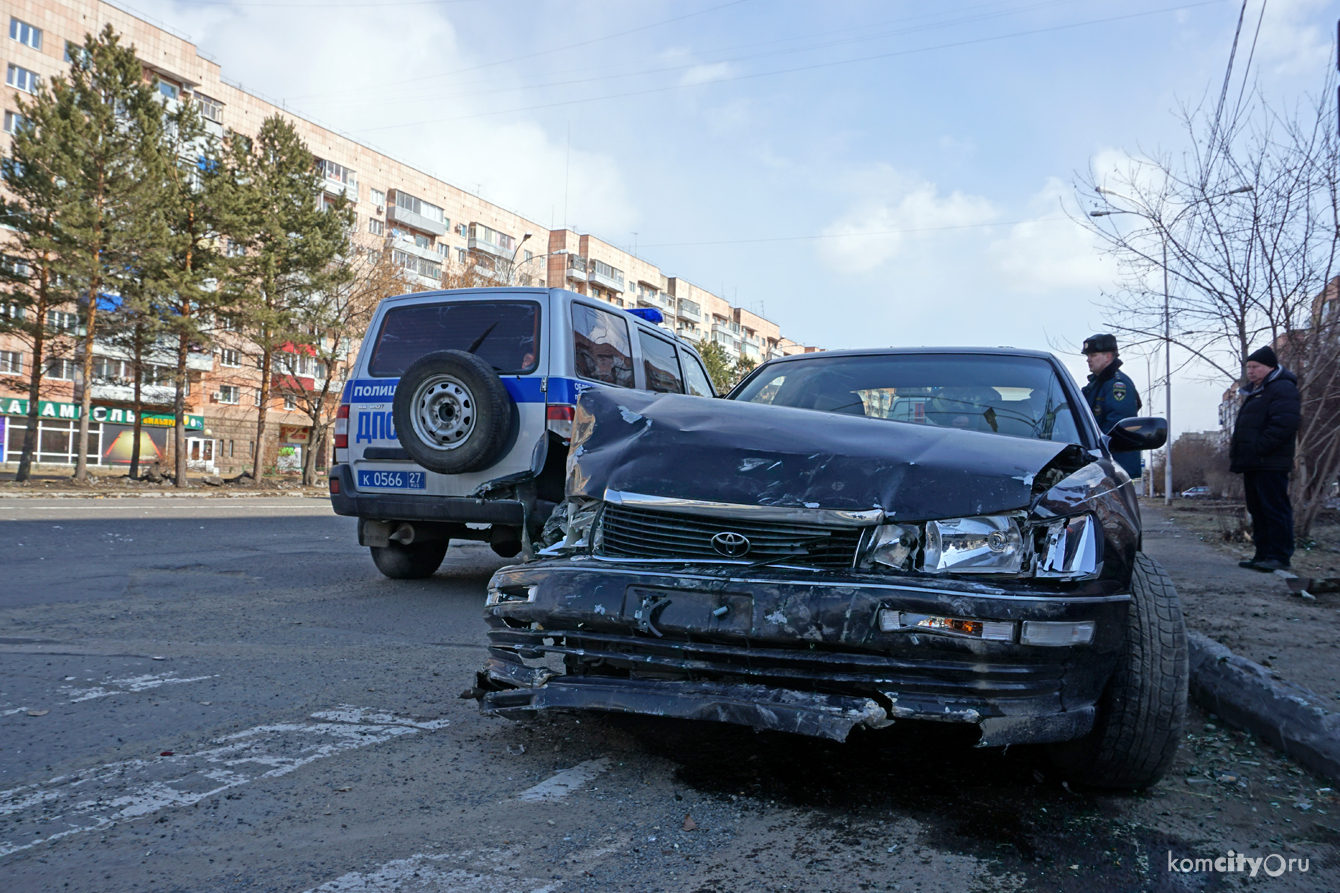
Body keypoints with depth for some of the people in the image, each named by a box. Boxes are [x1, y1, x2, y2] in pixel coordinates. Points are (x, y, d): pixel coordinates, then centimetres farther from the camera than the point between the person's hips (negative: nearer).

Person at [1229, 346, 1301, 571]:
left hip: (1270, 464, -11)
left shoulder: (1283, 388, -9)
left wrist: (1257, 448, -23)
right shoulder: (1255, 392, 23)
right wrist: (1237, 448, 16)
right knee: (1258, 510, 12)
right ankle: (1263, 554, 18)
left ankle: (1280, 557, -5)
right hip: (1253, 464, 11)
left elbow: (1283, 425, -22)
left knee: (1275, 509, -8)